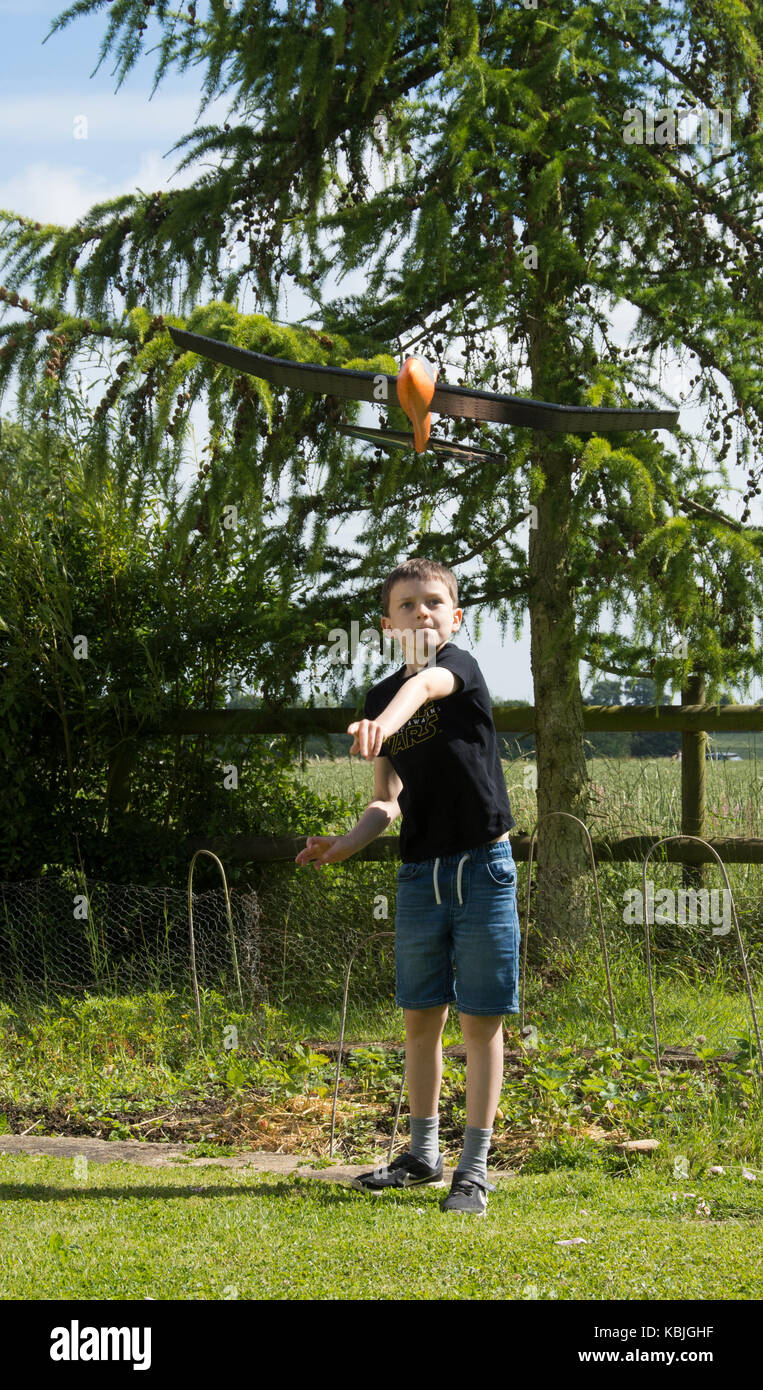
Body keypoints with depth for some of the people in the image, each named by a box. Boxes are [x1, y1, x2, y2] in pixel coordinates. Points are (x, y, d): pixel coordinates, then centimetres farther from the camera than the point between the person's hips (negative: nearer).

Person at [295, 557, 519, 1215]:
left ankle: (474, 1168, 6)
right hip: (420, 875, 5)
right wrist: (348, 842, -7)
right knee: (422, 1016, 12)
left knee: (481, 1020, -1)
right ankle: (424, 1155, 27)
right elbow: (389, 800, 12)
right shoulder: (381, 697, 8)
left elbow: (428, 685, -35)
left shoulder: (461, 666, -9)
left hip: (482, 869, -5)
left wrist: (388, 721, -56)